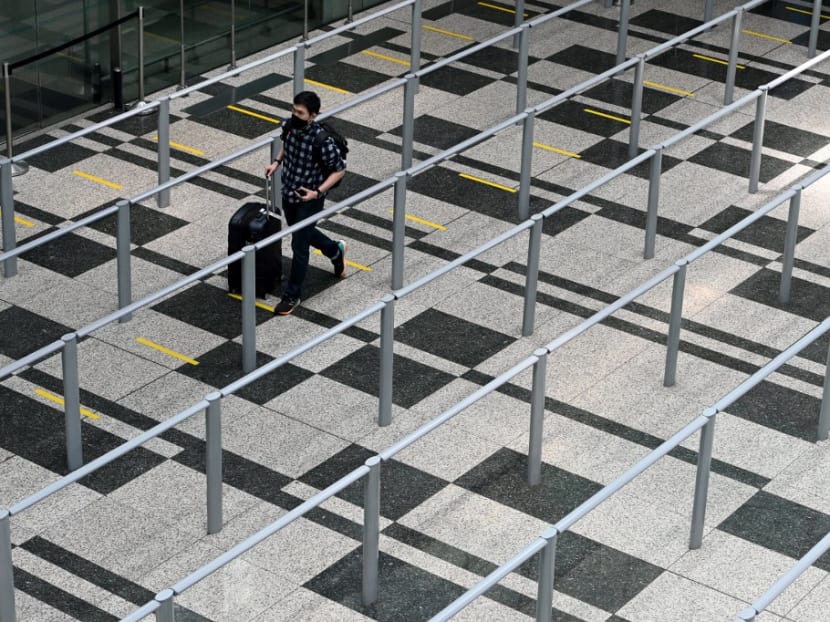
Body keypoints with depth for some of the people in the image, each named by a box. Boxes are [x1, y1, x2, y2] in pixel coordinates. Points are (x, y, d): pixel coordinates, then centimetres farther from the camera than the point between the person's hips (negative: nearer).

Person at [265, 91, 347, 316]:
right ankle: (335, 250, 55)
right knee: (303, 234, 27)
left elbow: (339, 170, -18)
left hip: (308, 199, -7)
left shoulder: (322, 141, -29)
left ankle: (292, 295, 17)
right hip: (288, 193, 7)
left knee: (299, 246, 1)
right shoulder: (289, 125, -11)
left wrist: (318, 192, -26)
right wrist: (277, 162, -1)